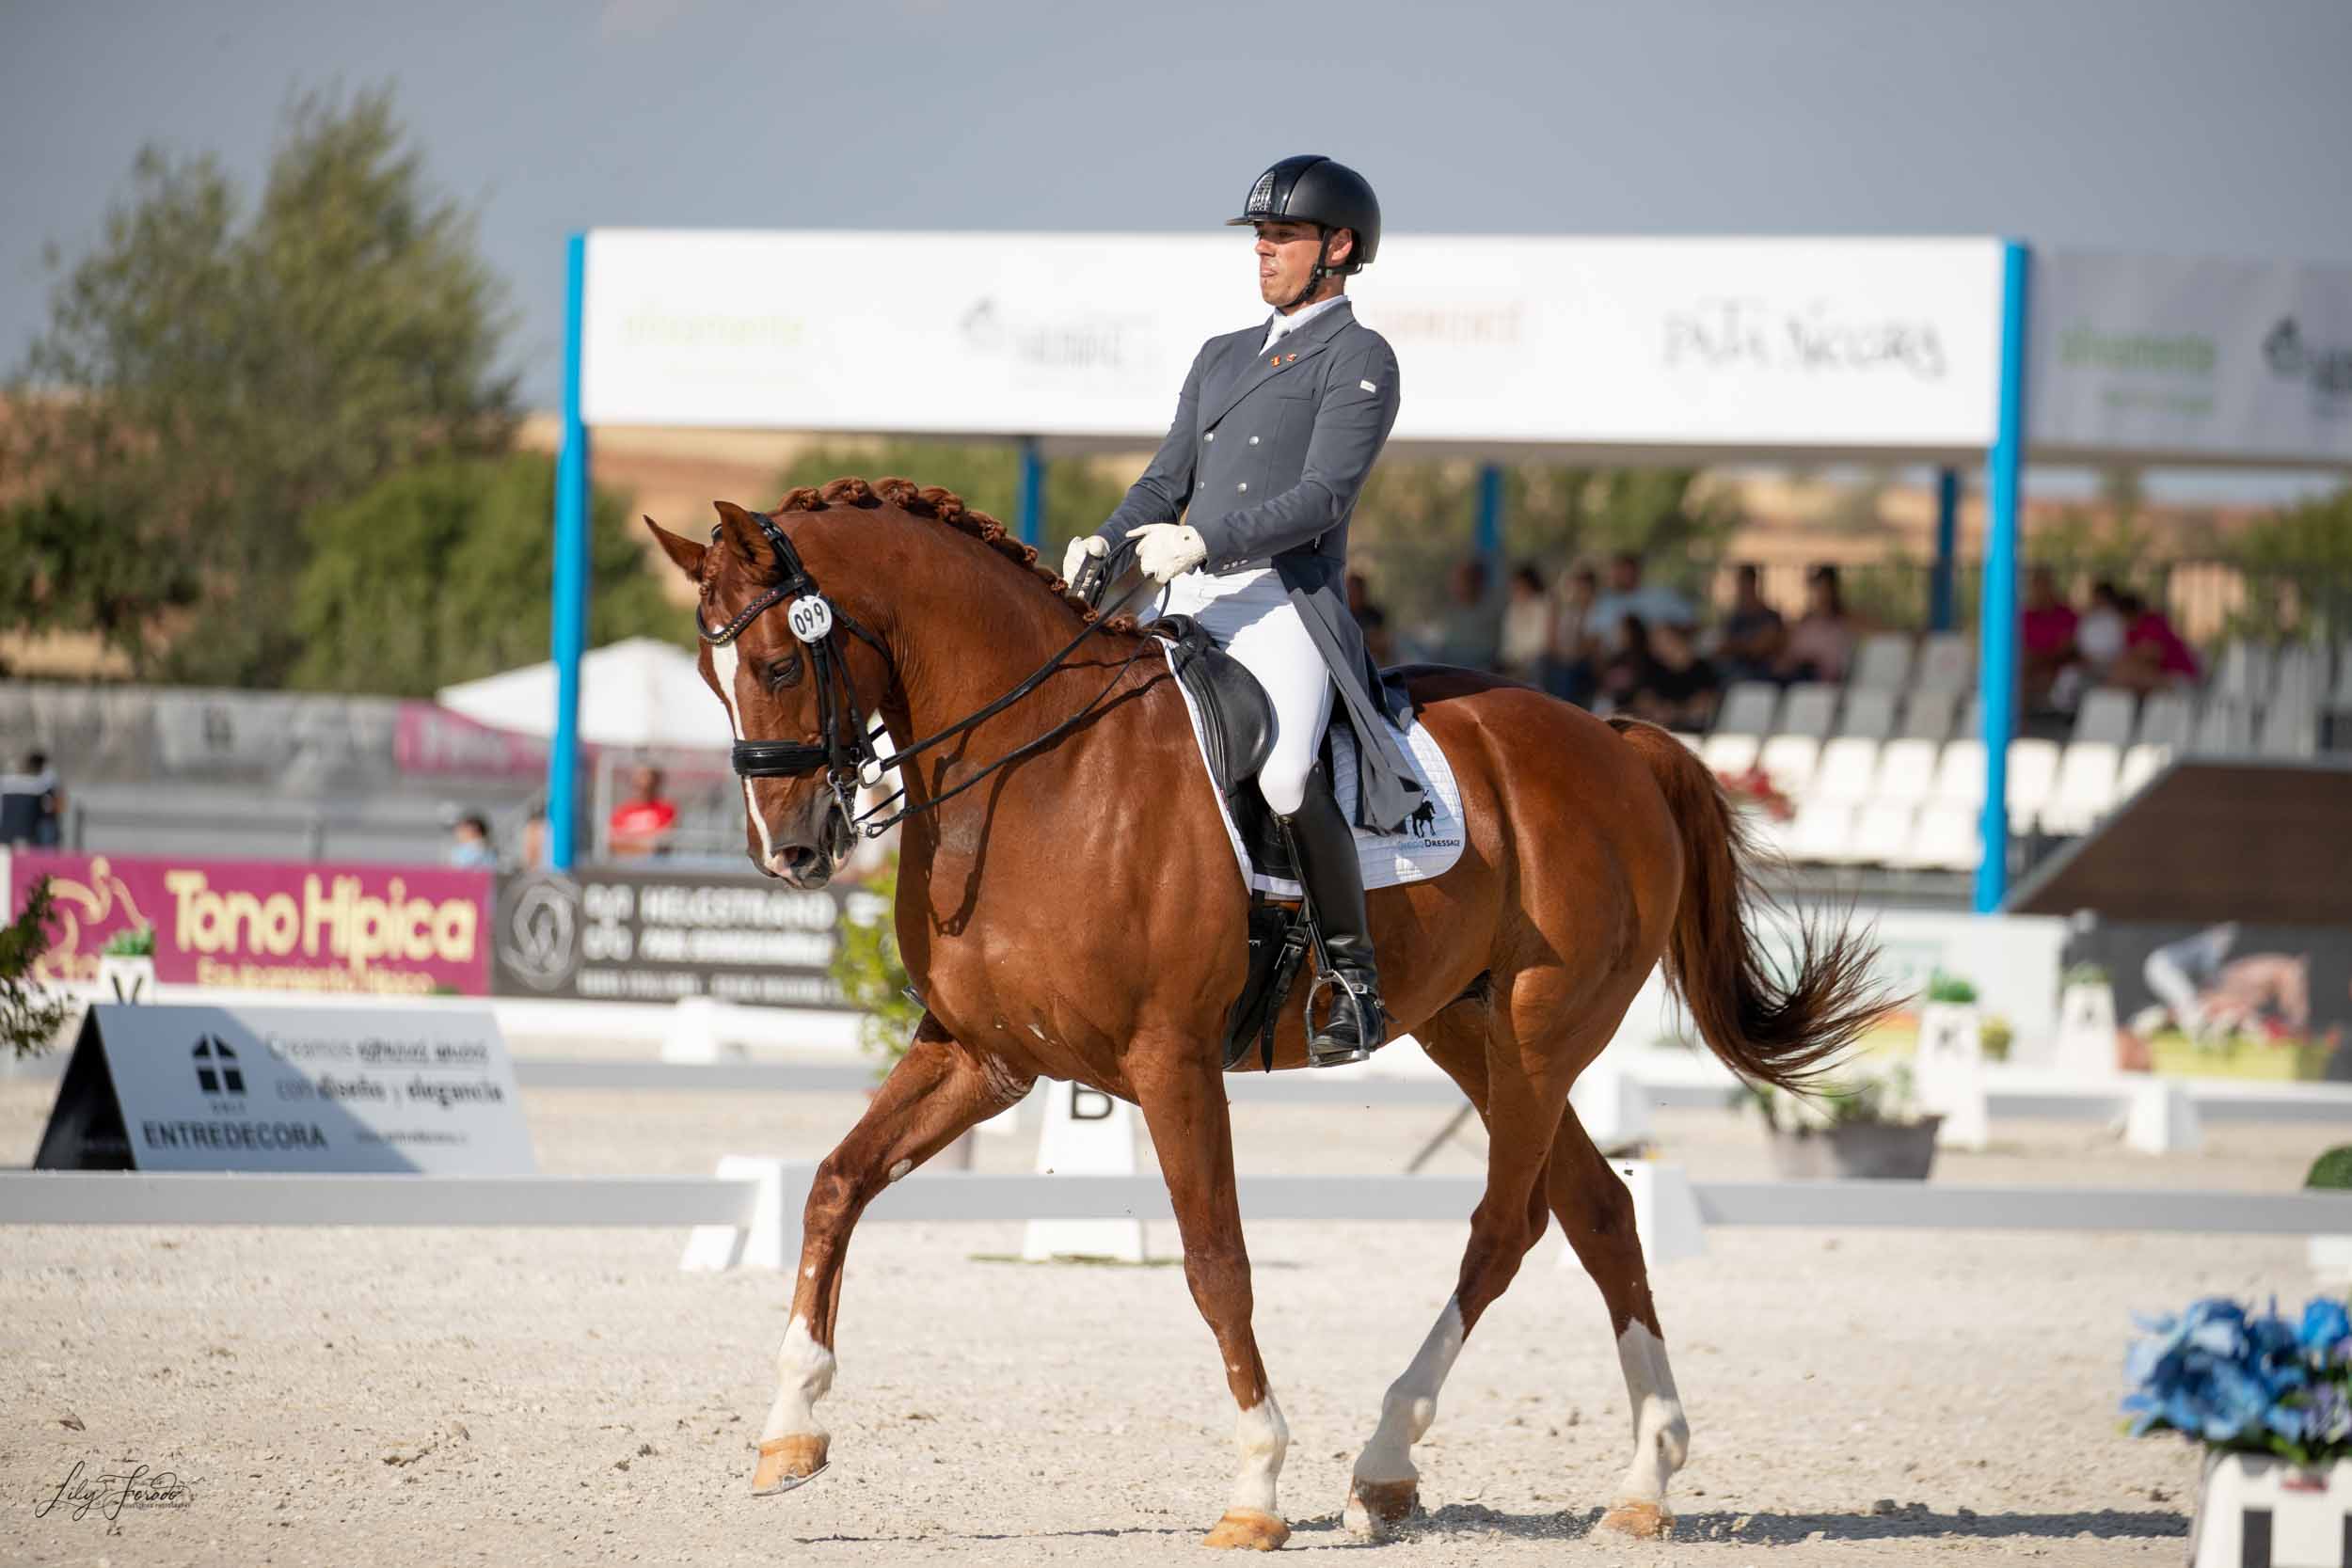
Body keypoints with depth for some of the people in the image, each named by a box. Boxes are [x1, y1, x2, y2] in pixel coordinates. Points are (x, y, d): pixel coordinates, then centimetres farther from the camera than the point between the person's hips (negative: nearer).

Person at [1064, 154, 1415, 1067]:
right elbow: (1168, 478, 21)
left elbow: (1322, 496, -11)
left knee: (1282, 772, -29)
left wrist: (1203, 541, -21)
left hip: (1289, 602, -8)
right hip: (1191, 606, 8)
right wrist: (1108, 547, 1)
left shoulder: (1360, 360, 0)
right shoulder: (1220, 359, 25)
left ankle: (1355, 982, -18)